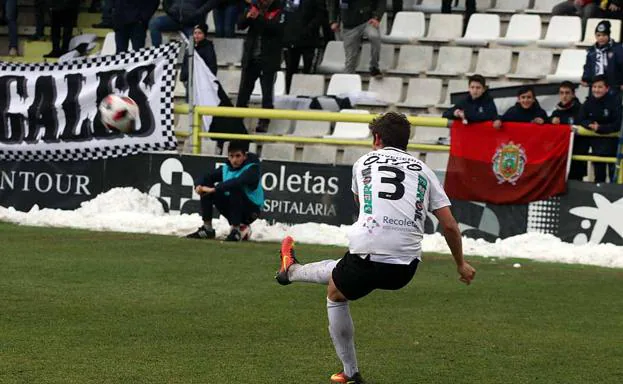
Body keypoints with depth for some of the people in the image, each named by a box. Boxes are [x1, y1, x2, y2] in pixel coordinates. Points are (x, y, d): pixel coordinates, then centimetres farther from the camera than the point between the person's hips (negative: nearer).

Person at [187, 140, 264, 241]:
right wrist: (199, 186, -24)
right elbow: (207, 178, 0)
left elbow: (238, 182, -37)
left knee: (235, 188, -33)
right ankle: (207, 229, -4)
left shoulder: (252, 168, -18)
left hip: (251, 210, -6)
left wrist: (214, 189, -40)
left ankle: (236, 231, -27)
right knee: (206, 189, -7)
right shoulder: (225, 168, 2)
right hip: (231, 208, 6)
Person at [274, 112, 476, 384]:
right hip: (405, 270, 4)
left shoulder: (364, 162, 14)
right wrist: (461, 264, 22)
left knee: (335, 295, 30)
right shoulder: (423, 170, 15)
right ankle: (292, 271, 52)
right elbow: (449, 225, 9)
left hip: (367, 254, -4)